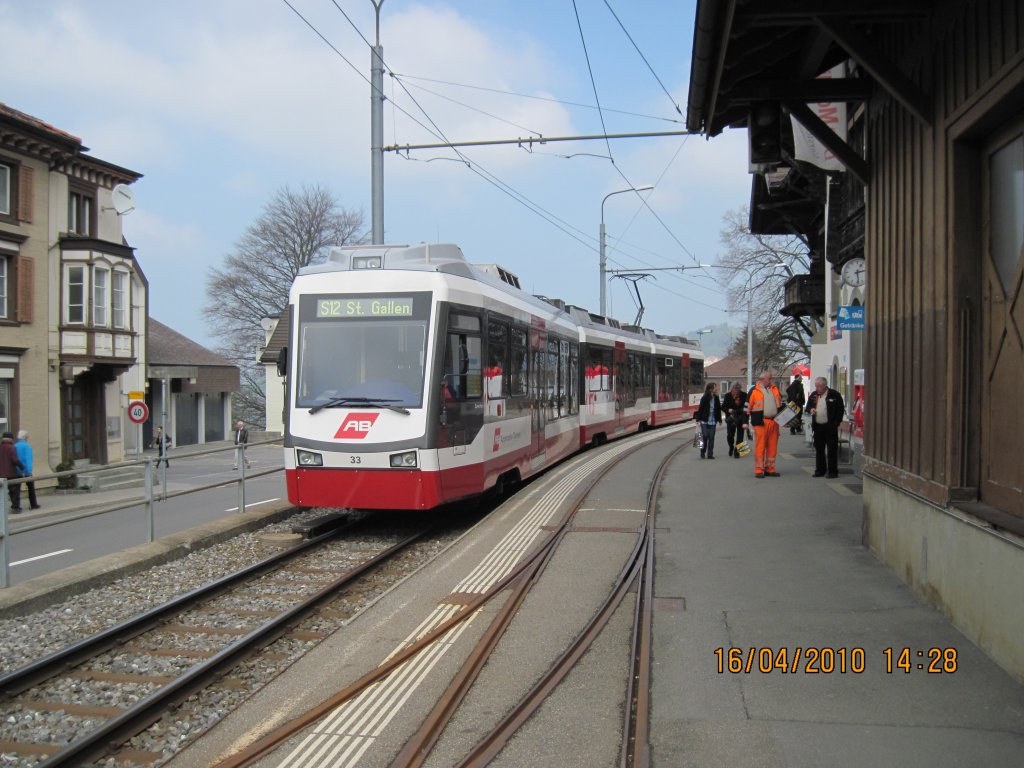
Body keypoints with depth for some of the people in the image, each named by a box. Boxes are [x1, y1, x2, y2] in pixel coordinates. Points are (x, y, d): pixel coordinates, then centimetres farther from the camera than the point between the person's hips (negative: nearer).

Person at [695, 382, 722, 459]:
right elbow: (700, 409, -7)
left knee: (711, 438, 4)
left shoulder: (716, 398, 4)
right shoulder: (704, 398, -8)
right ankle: (702, 453, 12)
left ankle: (710, 454, 9)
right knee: (704, 437, -3)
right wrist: (698, 419, -10)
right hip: (705, 421, -4)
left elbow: (719, 410, 10)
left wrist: (719, 420, 11)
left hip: (713, 421, 4)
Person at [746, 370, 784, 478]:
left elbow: (781, 404, 24)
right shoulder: (754, 391, -1)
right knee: (760, 446, -6)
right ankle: (759, 470, -1)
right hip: (760, 423, -5)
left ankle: (770, 469, 16)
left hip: (774, 422, 6)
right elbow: (747, 407, -1)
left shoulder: (775, 389, 15)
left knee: (772, 447, 7)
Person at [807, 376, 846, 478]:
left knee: (832, 449, -3)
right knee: (818, 449, 10)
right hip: (817, 426, 6)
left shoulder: (834, 395, -5)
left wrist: (836, 423, -10)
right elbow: (808, 406, 21)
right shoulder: (813, 395, 11)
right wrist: (810, 410, -3)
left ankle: (832, 471, 2)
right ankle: (820, 470, 18)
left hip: (830, 427, -6)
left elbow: (841, 409, -4)